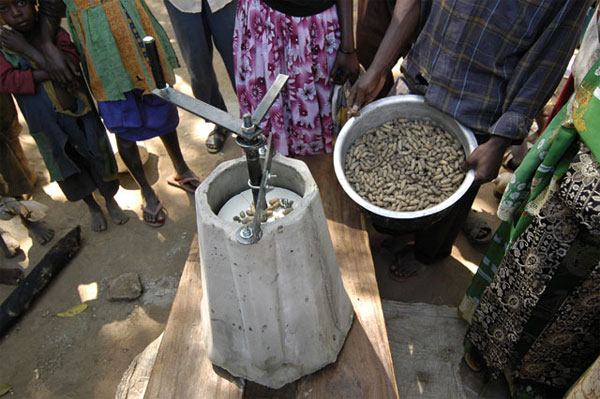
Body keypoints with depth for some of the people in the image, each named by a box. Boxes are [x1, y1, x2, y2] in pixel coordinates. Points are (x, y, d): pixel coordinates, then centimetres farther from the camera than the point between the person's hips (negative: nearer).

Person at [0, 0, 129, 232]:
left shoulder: (56, 35, -9)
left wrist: (26, 48, -22)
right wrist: (46, 74, -25)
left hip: (79, 113, -1)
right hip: (46, 125, 1)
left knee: (98, 158, 12)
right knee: (69, 169, 16)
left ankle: (110, 200, 39)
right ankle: (92, 206, 40)